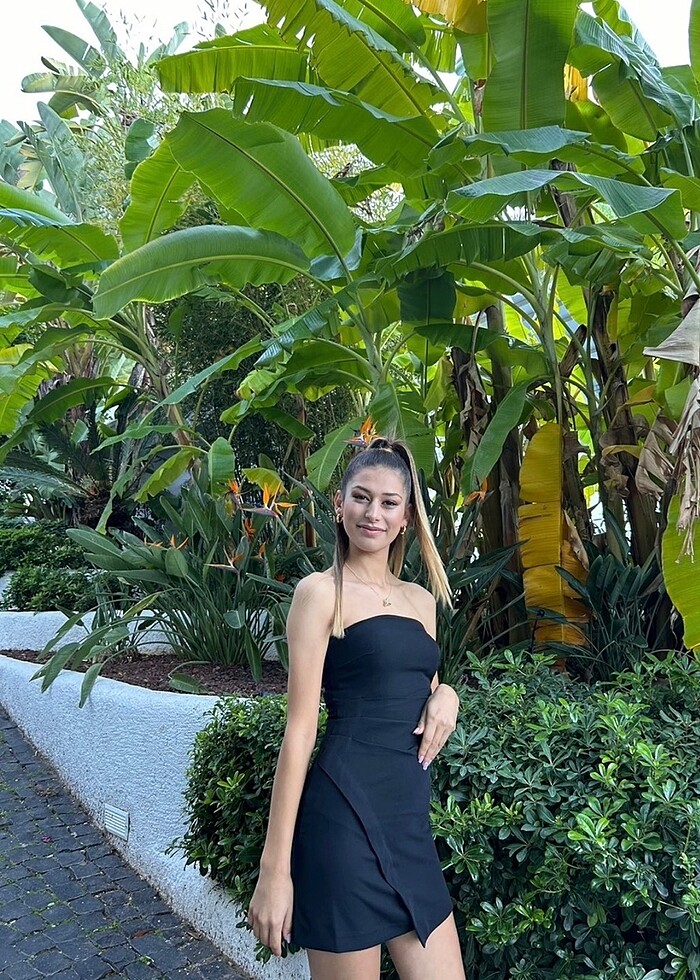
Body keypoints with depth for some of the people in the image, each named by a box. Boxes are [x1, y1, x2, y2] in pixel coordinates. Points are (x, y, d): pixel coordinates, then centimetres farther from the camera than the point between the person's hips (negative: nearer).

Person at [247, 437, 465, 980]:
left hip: (412, 818, 7)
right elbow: (300, 727, -10)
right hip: (347, 814, -6)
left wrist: (445, 694, 0)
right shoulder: (321, 592, -6)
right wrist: (275, 868, -11)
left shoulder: (421, 600, 13)